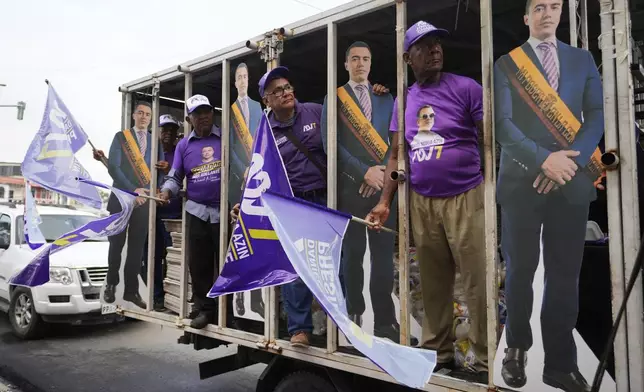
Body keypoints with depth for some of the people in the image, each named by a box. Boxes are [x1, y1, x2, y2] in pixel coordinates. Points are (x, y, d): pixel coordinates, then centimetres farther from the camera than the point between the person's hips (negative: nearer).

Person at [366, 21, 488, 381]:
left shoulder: (465, 88, 0)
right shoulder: (403, 100, 12)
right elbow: (397, 154, 14)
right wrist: (385, 202, 8)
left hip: (465, 198, -4)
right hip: (422, 203, 4)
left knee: (479, 281, -2)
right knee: (433, 284, 12)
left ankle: (487, 360, 12)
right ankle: (438, 353, 26)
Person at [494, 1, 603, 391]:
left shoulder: (582, 59, 13)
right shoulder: (506, 63, 4)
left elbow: (597, 115, 4)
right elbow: (503, 123, -6)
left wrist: (570, 159, -11)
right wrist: (544, 158, -17)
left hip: (571, 180, 2)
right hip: (523, 181, -2)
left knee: (566, 274, 5)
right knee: (520, 270, 7)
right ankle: (517, 348, 27)